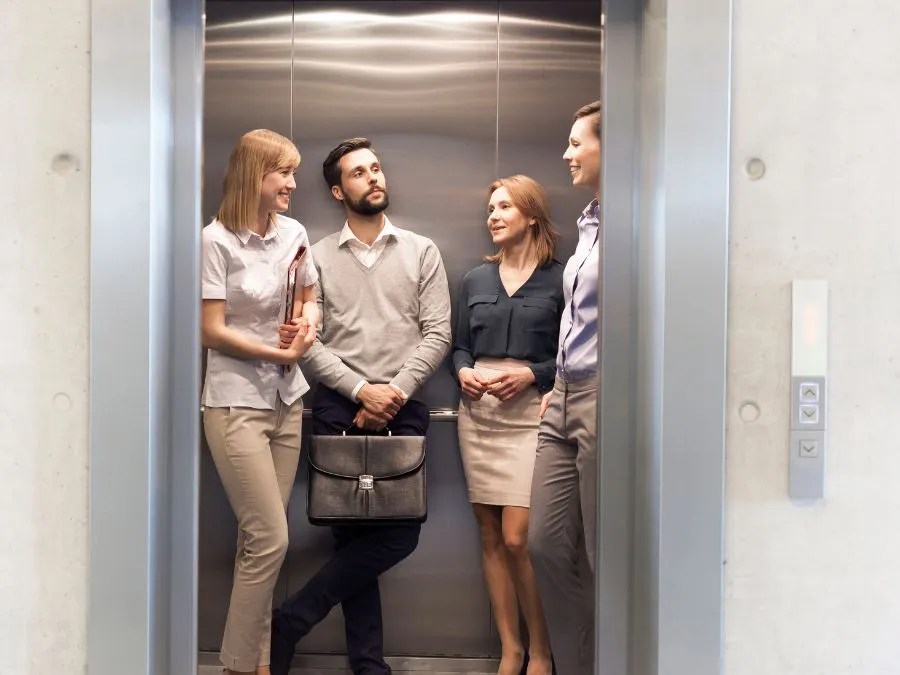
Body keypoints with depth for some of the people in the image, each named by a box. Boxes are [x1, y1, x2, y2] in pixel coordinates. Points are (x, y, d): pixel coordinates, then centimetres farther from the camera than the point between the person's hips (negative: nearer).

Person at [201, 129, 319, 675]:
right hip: (237, 404, -5)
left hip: (287, 400, 5)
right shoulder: (217, 240, -12)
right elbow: (212, 330, -12)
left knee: (260, 539, 10)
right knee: (271, 539, -7)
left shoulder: (295, 234, 4)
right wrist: (278, 353, -12)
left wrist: (309, 319, -3)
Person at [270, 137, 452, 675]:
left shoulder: (421, 252, 8)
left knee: (400, 532, -5)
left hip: (402, 409, 1)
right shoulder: (318, 257, 6)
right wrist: (362, 390, -12)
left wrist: (395, 394, -10)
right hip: (339, 408, -1)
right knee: (350, 533, 1)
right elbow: (307, 342, -1)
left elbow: (437, 333, 1)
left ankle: (289, 621, 8)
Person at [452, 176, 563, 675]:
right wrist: (463, 371, -3)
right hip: (477, 414, 5)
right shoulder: (476, 279, 14)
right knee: (490, 536, 7)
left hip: (530, 414, -5)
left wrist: (531, 374, -15)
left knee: (517, 538, -10)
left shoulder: (560, 279, 1)